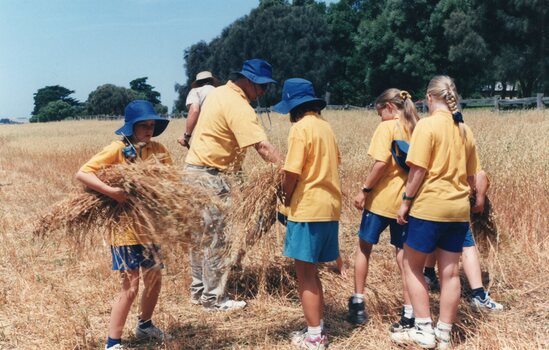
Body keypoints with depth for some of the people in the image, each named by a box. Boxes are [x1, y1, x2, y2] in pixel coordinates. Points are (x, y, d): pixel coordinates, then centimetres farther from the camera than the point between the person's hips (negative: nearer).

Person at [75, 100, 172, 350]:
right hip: (125, 227, -6)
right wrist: (111, 191, -31)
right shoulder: (118, 149, -13)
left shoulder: (158, 150, 3)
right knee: (130, 288, -5)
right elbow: (82, 173, -19)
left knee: (154, 279, 18)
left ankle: (144, 325, 42)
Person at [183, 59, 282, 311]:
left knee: (201, 235, 16)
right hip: (208, 177, -10)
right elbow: (262, 146, -28)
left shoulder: (219, 92, 11)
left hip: (193, 171, 10)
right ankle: (214, 299, 8)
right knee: (216, 239, -1)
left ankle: (198, 291, 26)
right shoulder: (238, 106, -19)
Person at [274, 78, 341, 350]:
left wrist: (287, 197, 2)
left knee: (305, 274, 2)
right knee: (311, 272, 18)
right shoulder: (324, 125, 12)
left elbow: (291, 173, -17)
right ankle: (317, 327, 25)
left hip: (307, 208, -8)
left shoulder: (301, 128, -13)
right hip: (329, 207, 8)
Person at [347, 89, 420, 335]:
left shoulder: (387, 127, -10)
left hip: (382, 198, -5)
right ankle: (410, 312, 8)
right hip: (406, 200, 5)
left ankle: (358, 303, 18)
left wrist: (365, 190, -11)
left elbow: (381, 163, -20)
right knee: (403, 254, 10)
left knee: (364, 247, 13)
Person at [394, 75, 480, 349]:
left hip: (429, 206, -6)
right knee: (450, 272, 9)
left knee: (412, 267, 8)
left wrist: (406, 201, -6)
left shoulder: (427, 125, -10)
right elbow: (471, 175, 15)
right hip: (459, 209, 6)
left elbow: (418, 170, -14)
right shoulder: (465, 130, 10)